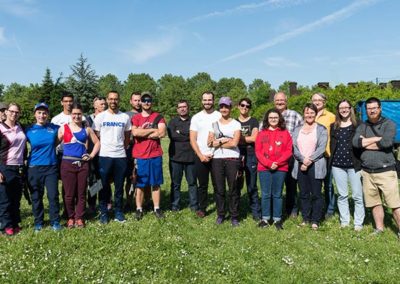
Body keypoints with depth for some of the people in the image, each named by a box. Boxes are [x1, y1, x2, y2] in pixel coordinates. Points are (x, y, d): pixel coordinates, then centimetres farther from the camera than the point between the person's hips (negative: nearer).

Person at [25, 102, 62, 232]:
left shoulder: (54, 128, 1)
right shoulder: (29, 130, 0)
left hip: (51, 167, 0)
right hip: (34, 168, 0)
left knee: (53, 195, -1)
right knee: (36, 197, 8)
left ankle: (55, 222, 12)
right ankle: (38, 222, 22)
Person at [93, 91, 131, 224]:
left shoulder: (125, 117, 6)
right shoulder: (100, 116, 1)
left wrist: (123, 148, 11)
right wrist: (97, 152, 2)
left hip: (120, 156, 2)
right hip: (104, 156, -2)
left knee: (119, 186, 8)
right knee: (104, 186, 4)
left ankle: (118, 211, 18)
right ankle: (103, 212, 15)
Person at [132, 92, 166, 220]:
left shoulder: (158, 117, 5)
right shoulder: (135, 118, 5)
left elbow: (162, 133, -10)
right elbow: (135, 132, -14)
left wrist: (143, 132, -9)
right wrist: (152, 130, -9)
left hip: (155, 155, 1)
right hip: (140, 156, -1)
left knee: (156, 183, 7)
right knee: (140, 184, 5)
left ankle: (157, 208, 15)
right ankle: (139, 209, 13)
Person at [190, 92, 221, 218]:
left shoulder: (219, 116, 1)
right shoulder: (196, 117, 4)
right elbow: (192, 140, 2)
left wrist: (214, 153, -9)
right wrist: (200, 155, -8)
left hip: (216, 156, -1)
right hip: (200, 157, 1)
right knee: (202, 185, 9)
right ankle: (202, 208, 21)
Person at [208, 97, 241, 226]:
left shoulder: (236, 124, 3)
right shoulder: (214, 123, 12)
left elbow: (234, 143, -9)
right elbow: (210, 142, 3)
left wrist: (218, 143, -3)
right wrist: (225, 140, -10)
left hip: (232, 159, -2)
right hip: (217, 159, 2)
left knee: (233, 189, 1)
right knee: (219, 189, 6)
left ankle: (234, 216, 11)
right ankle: (220, 214, 18)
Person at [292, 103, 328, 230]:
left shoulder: (321, 129, 4)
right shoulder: (297, 129, 14)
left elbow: (322, 148, -6)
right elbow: (294, 147, 3)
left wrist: (309, 160, -14)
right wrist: (303, 159, -12)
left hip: (316, 166, -3)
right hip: (300, 165, 3)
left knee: (316, 194, -2)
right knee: (304, 194, 8)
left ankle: (315, 220, 6)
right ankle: (305, 218, 17)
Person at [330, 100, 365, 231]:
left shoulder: (358, 125, 1)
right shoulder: (333, 126, 12)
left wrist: (361, 161, -10)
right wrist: (332, 159, 4)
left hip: (354, 164, -3)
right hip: (337, 165, 3)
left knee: (357, 195, 0)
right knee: (342, 195, 9)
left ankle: (358, 223, 9)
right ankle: (344, 221, 18)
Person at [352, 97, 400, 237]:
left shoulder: (389, 124, -1)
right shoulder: (362, 126, 11)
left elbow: (387, 142, -18)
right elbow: (355, 142, -7)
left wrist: (366, 143, -7)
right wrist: (377, 138, -11)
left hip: (386, 171, -4)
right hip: (367, 172, 4)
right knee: (374, 202, 10)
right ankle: (379, 228, 23)